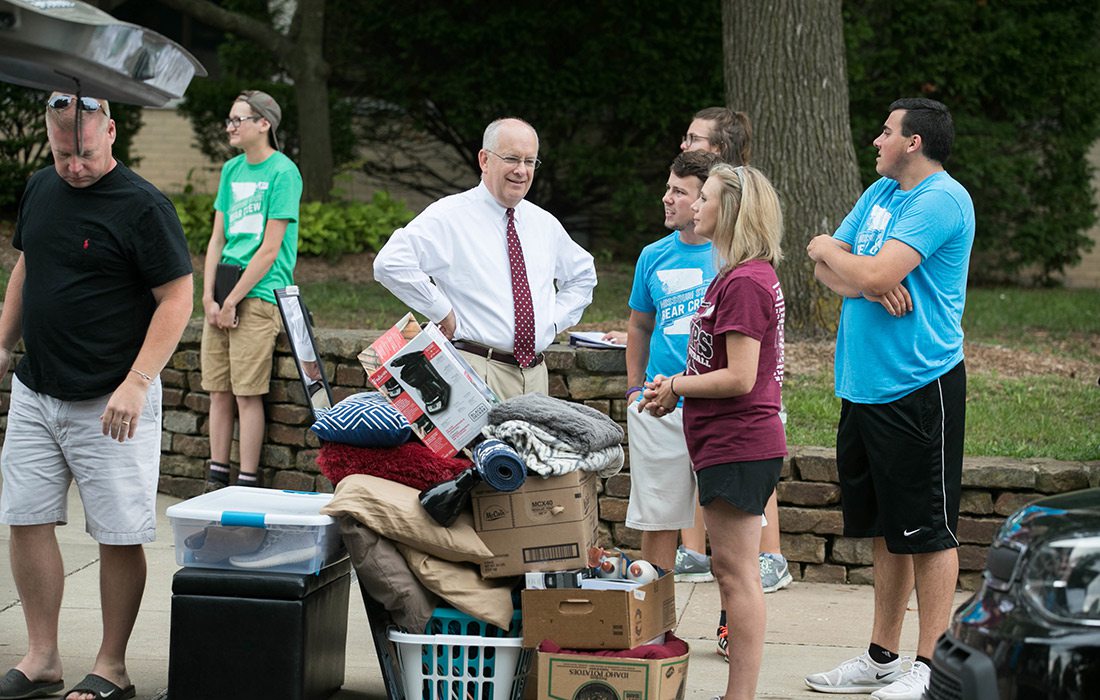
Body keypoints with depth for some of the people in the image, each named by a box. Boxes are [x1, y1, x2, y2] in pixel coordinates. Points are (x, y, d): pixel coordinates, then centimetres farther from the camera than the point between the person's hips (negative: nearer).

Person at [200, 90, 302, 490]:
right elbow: (217, 239, 14)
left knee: (247, 394, -7)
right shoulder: (232, 170, 15)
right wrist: (209, 298, 2)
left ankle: (247, 484, -3)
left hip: (260, 295, -7)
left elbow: (269, 250, -11)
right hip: (223, 297, 7)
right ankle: (216, 480, 14)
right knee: (218, 391, 7)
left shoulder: (282, 172, -7)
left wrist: (232, 301, -12)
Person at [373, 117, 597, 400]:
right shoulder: (450, 216, -4)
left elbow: (582, 275, 32)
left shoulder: (544, 224, 15)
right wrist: (442, 313, -14)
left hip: (535, 375, 6)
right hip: (477, 373, -6)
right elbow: (390, 262, -17)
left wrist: (553, 321, 15)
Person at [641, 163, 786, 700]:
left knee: (736, 572, -6)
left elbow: (738, 378, -21)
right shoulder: (739, 276, 15)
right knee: (730, 569, 14)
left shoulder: (745, 282, -17)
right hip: (728, 441, 11)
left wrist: (676, 387, -8)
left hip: (738, 444, -11)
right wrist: (678, 388, 9)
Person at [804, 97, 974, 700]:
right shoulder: (880, 192, 15)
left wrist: (830, 250, -2)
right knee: (885, 529, 15)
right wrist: (867, 283, -11)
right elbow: (827, 271, 10)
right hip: (865, 385, 9)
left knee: (927, 531, -3)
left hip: (919, 388, -9)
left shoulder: (942, 200, -13)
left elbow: (876, 274, -22)